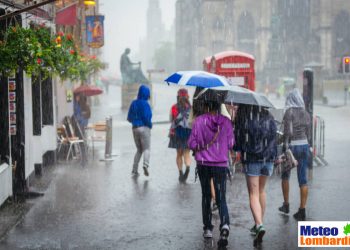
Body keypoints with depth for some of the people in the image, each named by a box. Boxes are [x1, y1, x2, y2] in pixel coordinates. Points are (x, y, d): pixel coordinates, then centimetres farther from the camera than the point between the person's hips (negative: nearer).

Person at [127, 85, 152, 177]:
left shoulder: (134, 103, 8)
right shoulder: (145, 104, -10)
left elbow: (129, 118, 10)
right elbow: (146, 117, -17)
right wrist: (150, 125, 0)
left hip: (135, 128, 6)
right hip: (144, 128, -6)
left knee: (139, 149, 15)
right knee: (146, 149, -3)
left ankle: (134, 170, 8)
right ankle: (145, 164, -29)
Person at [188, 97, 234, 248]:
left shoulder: (198, 121, -7)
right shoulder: (226, 122, -4)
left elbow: (191, 143, -5)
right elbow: (230, 144, 0)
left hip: (203, 164, 0)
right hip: (221, 164, 0)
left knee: (206, 196, 16)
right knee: (221, 198, 2)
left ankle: (208, 228, 20)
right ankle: (224, 225, -22)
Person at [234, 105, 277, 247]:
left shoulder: (243, 120, -11)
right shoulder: (269, 119, 0)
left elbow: (237, 140, -5)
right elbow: (274, 138, 5)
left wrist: (238, 150, 14)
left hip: (251, 160, -4)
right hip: (268, 160, 4)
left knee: (253, 194, -1)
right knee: (261, 191, 20)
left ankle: (259, 225, -19)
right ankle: (259, 223, 28)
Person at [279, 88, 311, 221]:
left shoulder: (289, 112, -10)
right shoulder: (306, 114, 7)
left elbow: (288, 131, -18)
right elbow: (308, 133, 12)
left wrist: (285, 146, -10)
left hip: (292, 146, -4)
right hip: (304, 145, 5)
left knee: (285, 176, 17)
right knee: (303, 179, 4)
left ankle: (286, 205, 23)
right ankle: (302, 211, 3)